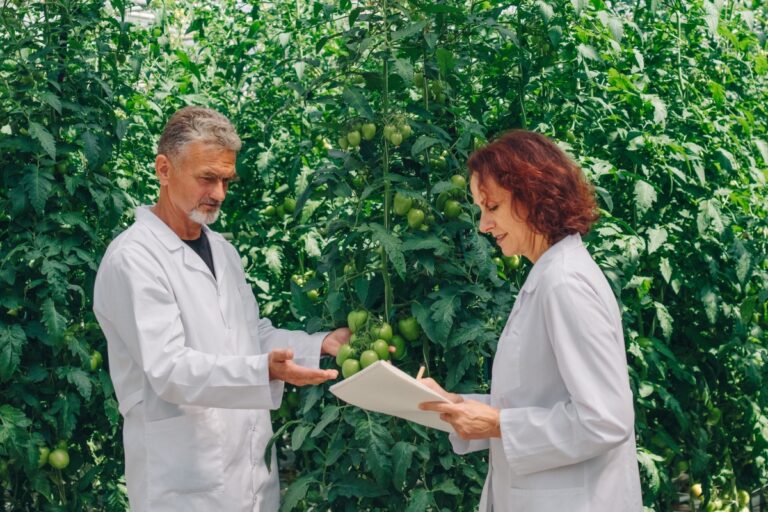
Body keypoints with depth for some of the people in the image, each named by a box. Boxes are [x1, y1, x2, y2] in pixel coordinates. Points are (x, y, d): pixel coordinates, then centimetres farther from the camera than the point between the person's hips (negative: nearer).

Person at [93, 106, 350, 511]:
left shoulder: (220, 249, 13)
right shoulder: (132, 258, -14)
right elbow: (168, 368, -23)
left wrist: (321, 344, 2)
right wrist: (265, 371, -35)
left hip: (252, 464, 8)